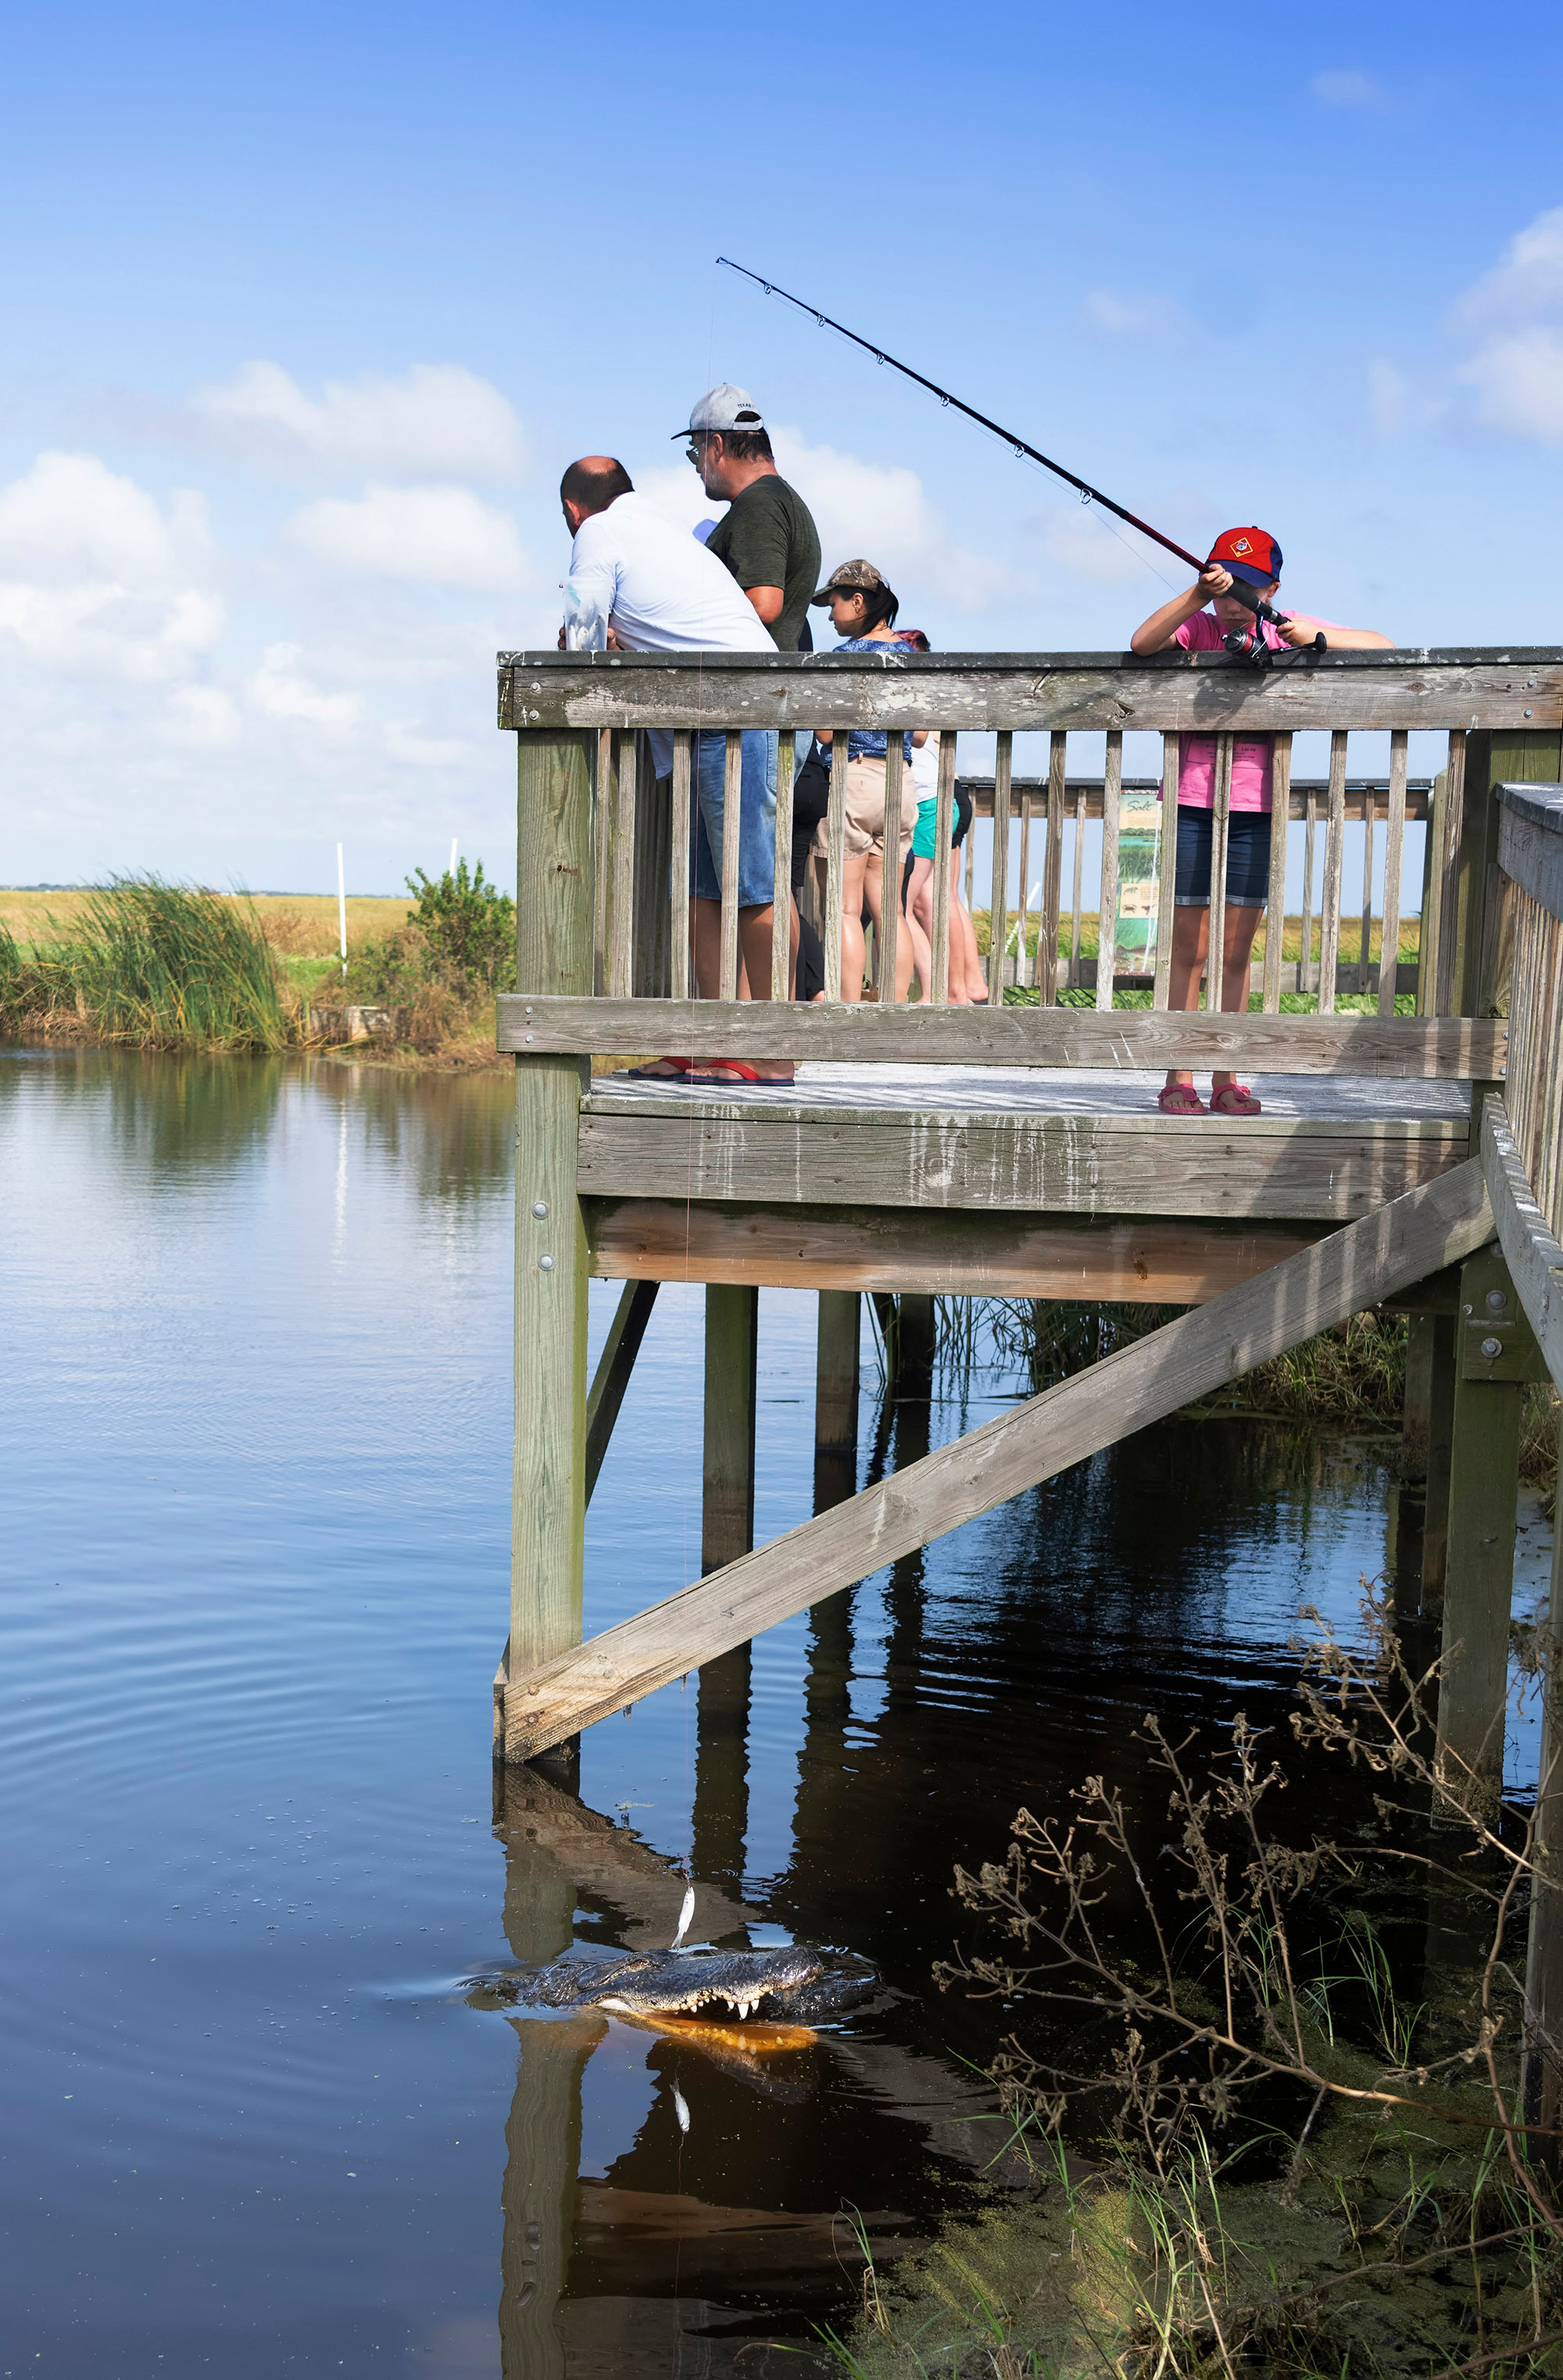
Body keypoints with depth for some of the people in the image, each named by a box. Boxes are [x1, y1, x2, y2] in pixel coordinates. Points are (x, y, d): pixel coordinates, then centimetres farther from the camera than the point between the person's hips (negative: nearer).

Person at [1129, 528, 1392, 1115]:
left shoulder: (1287, 632, 6)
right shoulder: (1196, 629, 1)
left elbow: (1383, 646, 2)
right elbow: (1141, 644, -19)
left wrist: (1317, 637, -14)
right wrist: (1197, 595, -29)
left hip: (1256, 809, 2)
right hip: (1191, 803, -2)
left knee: (1236, 951, 4)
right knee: (1187, 950, 0)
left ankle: (1225, 1081, 10)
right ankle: (1177, 1079, 5)